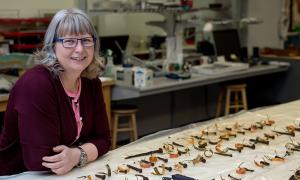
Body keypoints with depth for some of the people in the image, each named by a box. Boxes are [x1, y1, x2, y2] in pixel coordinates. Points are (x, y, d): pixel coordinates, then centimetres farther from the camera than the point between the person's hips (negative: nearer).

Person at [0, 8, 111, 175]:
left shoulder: (92, 82, -1)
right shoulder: (36, 84, -21)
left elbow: (102, 138, 1)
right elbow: (40, 161, -24)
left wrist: (78, 155, -18)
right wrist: (86, 152, -13)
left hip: (68, 174, 6)